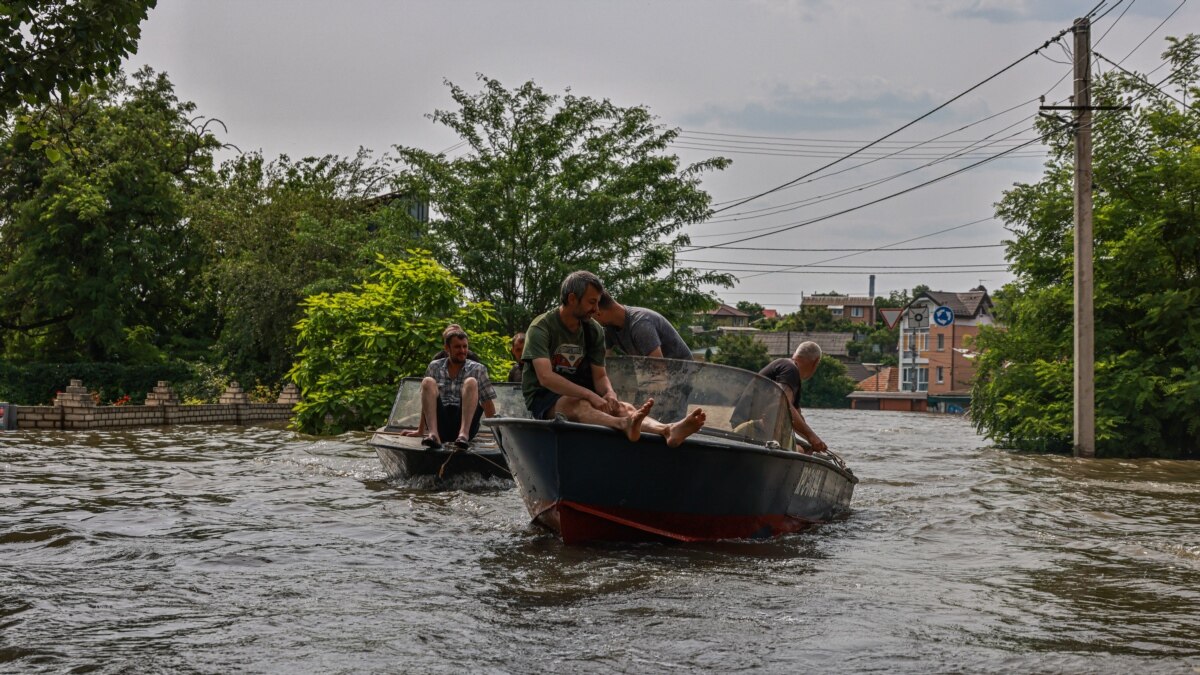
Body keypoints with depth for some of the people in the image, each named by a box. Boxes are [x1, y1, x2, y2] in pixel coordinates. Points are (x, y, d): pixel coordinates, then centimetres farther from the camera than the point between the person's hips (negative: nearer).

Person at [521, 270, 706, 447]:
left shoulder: (594, 330, 7)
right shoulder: (541, 328, -12)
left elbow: (600, 376, 7)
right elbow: (545, 377, -25)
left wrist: (609, 393, -19)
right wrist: (590, 395, -34)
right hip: (543, 398, -5)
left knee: (623, 407, -26)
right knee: (579, 405, -39)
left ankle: (667, 430, -56)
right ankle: (624, 425, -71)